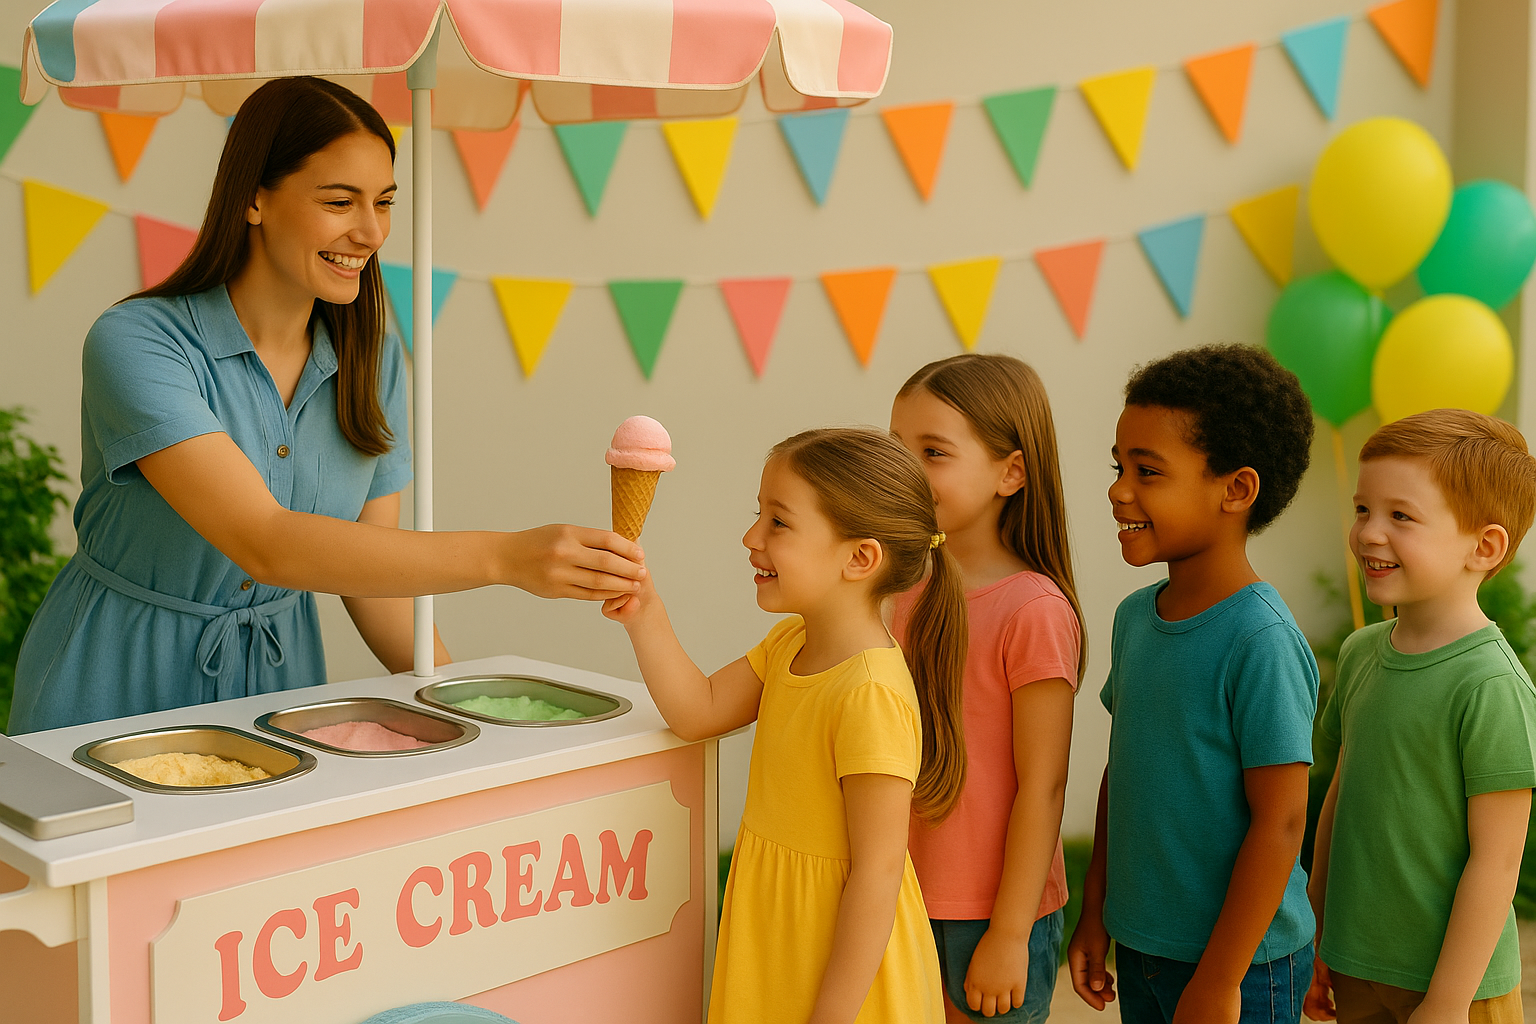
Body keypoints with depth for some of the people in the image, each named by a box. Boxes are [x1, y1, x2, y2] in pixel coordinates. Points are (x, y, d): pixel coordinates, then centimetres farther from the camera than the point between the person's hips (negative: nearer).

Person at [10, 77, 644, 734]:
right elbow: (264, 545, -30)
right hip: (118, 692, -4)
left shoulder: (372, 365, 0)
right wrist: (505, 558, -37)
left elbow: (372, 578, 6)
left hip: (277, 683, 4)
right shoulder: (133, 344, -19)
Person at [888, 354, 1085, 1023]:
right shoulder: (914, 593, 4)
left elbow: (1041, 788, -16)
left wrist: (1009, 934, -14)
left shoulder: (1035, 611, -18)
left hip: (994, 915, -6)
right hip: (908, 902, 6)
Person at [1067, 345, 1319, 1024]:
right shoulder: (1135, 617, 3)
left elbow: (1279, 823, -19)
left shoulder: (1261, 642, -20)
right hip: (1140, 945, 7)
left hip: (1241, 964, -7)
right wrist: (1096, 913, 13)